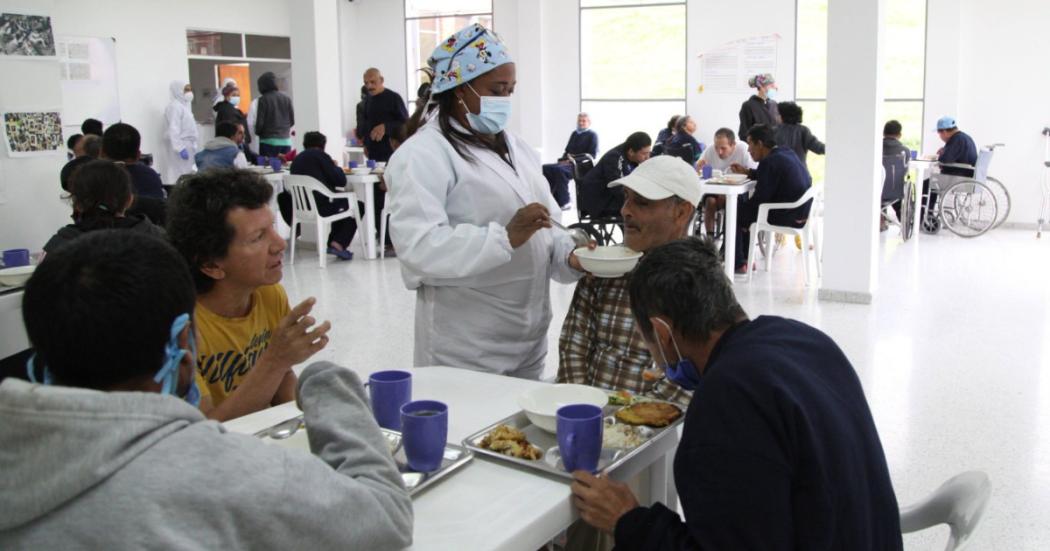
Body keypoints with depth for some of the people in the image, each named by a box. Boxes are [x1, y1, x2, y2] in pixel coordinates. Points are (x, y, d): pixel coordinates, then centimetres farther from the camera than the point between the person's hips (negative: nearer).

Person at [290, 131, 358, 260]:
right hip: (322, 207, -7)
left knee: (342, 201, 31)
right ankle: (338, 244, 3)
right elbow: (341, 181, -7)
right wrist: (336, 167, 13)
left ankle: (332, 242, 28)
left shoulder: (297, 159, 14)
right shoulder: (320, 155, -5)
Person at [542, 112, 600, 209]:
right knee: (546, 168, -15)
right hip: (567, 163, 7)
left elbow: (593, 155, -6)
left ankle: (564, 203, -30)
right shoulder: (574, 134, 25)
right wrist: (563, 159, 7)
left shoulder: (592, 135, 4)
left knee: (559, 170, -35)